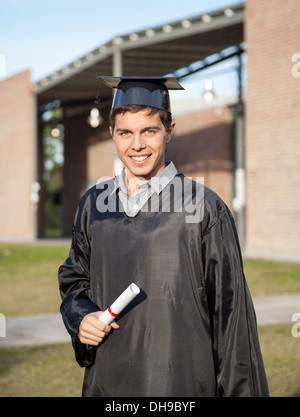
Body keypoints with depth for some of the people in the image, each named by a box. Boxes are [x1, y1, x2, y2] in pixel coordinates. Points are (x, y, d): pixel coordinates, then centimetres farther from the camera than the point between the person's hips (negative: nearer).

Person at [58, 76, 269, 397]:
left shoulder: (204, 208, -9)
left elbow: (230, 311, -8)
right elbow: (74, 279, 16)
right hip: (107, 383, 4)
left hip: (183, 384, -4)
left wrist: (239, 390, -9)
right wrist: (81, 317, -4)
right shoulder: (93, 205, 4)